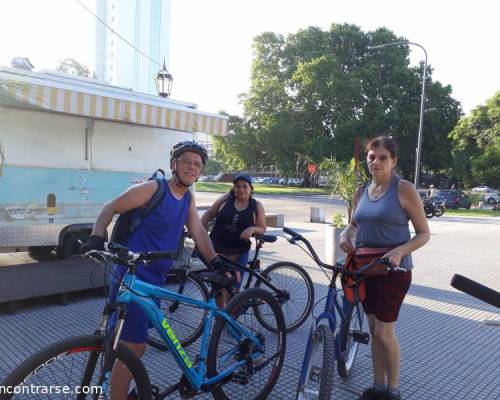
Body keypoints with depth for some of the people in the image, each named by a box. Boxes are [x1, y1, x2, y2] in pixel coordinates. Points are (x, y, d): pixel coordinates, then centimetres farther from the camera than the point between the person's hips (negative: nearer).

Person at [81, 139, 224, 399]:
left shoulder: (189, 199, 9)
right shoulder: (152, 189, -13)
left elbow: (198, 232, 8)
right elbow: (110, 209, -10)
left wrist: (217, 262, 0)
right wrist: (96, 237, -25)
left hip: (154, 280, 8)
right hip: (132, 278, -8)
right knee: (132, 347, -6)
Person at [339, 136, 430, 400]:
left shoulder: (404, 189, -10)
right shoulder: (361, 192, 6)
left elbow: (424, 234, -8)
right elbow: (354, 224, 21)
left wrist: (399, 251, -25)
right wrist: (345, 235, -2)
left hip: (393, 268, -5)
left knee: (384, 333, -2)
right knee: (374, 331, 14)